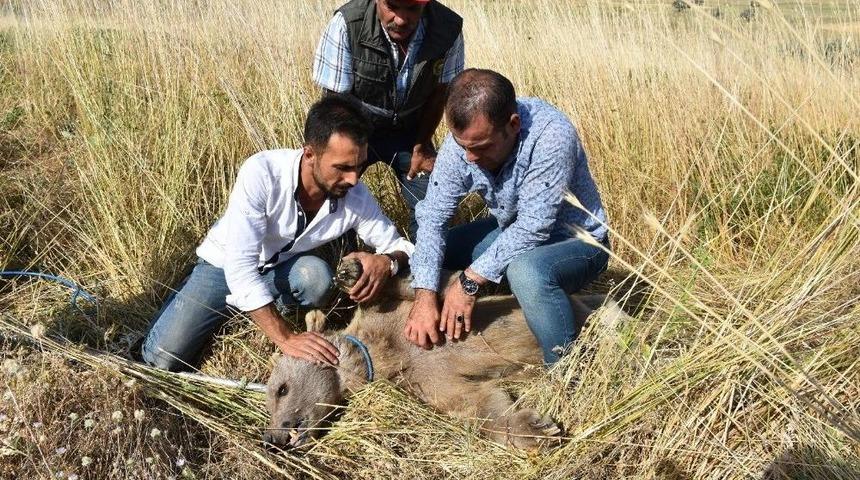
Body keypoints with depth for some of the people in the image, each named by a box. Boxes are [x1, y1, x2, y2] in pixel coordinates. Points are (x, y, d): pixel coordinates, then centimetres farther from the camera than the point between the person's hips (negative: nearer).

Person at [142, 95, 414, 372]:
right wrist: (285, 339, -43)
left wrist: (387, 261, -34)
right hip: (225, 264, -2)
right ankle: (191, 293, 17)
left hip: (282, 269, 2)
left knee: (316, 276, -32)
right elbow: (239, 265, -37)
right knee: (164, 358, -13)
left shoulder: (356, 196, -22)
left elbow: (398, 245, -8)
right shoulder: (261, 173, -34)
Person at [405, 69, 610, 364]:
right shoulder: (464, 138, -16)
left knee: (525, 270, -37)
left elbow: (532, 228, -33)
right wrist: (423, 297, -26)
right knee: (427, 248, -3)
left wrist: (471, 281, -31)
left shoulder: (551, 137, -33)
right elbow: (432, 217, -16)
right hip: (512, 232, 6)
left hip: (575, 241, -6)